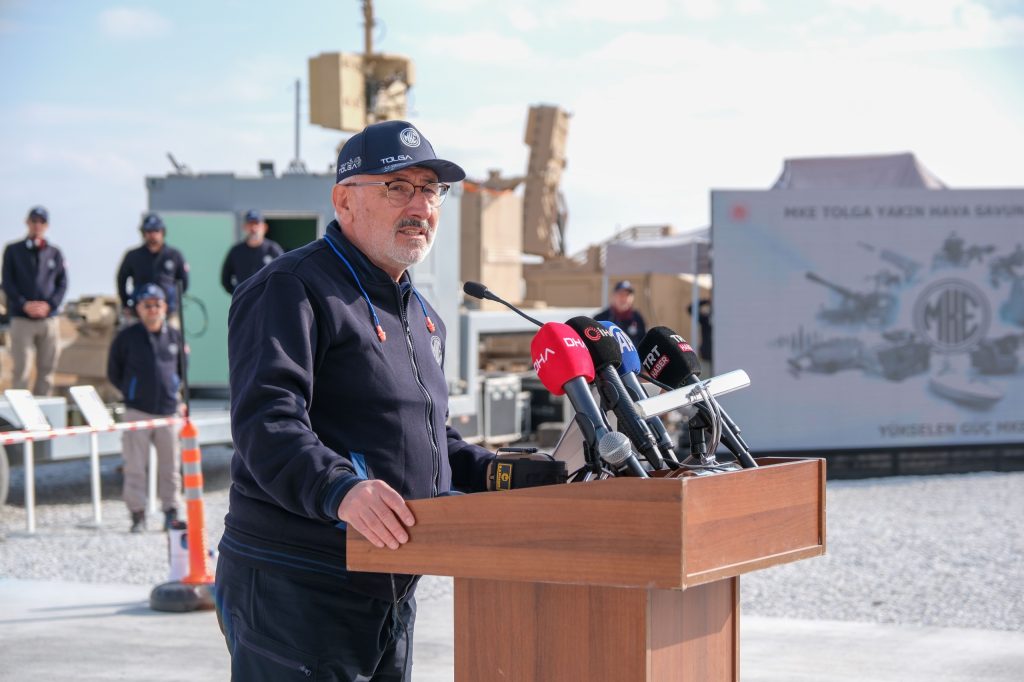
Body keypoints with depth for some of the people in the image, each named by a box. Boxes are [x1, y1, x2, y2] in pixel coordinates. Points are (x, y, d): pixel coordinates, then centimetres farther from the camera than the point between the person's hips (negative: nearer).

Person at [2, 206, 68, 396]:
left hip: (48, 319, 2)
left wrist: (49, 305, -11)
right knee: (21, 368, -5)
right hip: (21, 319, -2)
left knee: (47, 368, 4)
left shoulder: (55, 253, 10)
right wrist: (24, 304, -14)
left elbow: (62, 284, 6)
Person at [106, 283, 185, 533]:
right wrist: (131, 392, 4)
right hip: (137, 411, -2)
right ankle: (137, 513, 4)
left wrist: (174, 389, 11)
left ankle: (172, 510, 15)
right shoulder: (126, 337, 0)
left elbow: (183, 368, 22)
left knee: (170, 464, 6)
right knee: (135, 465, -2)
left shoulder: (175, 337, 7)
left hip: (168, 410, 2)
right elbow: (114, 373, 10)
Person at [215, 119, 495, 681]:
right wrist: (339, 490, -41)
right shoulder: (290, 290, -10)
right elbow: (266, 423, -24)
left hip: (392, 600, 9)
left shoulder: (421, 314, 20)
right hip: (293, 592, -9)